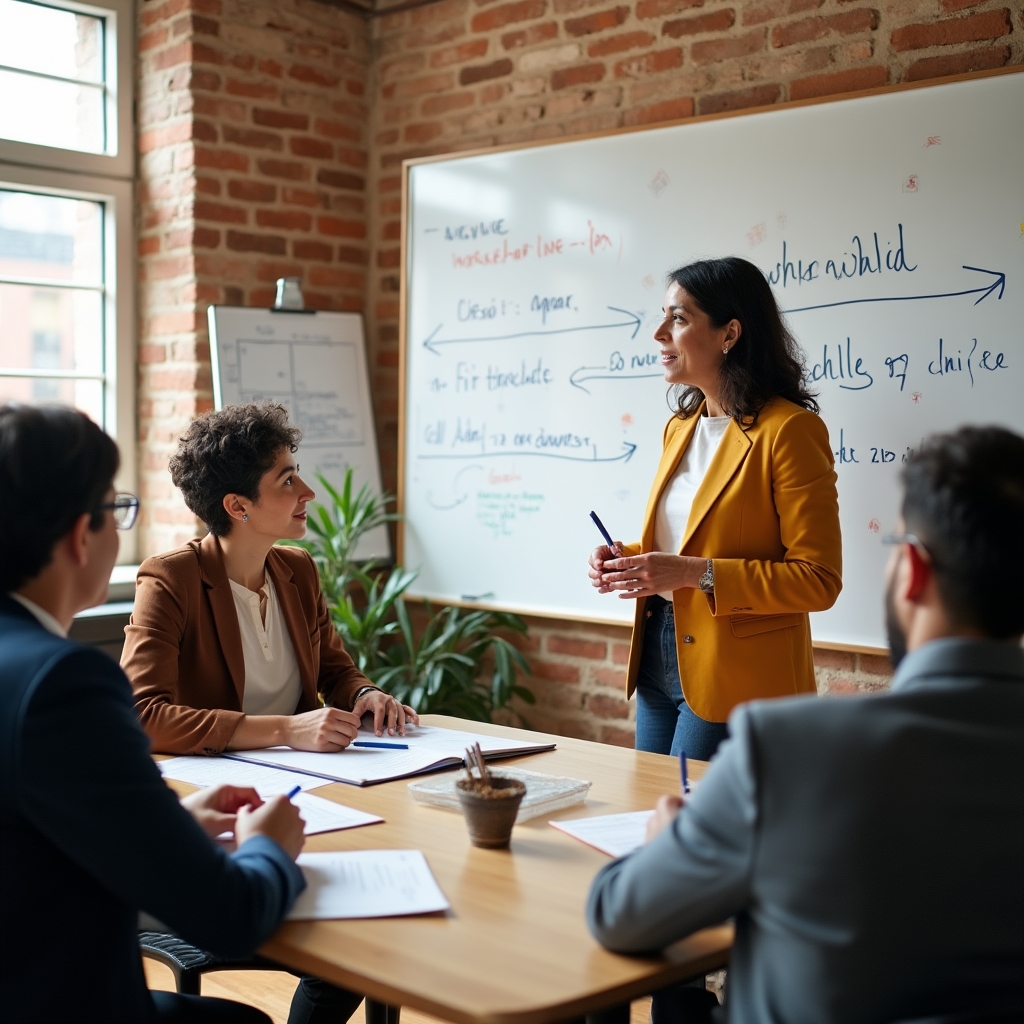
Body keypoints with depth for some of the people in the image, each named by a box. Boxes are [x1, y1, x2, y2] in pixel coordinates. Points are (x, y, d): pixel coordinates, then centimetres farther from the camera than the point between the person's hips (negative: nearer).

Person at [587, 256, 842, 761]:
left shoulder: (788, 430, -14)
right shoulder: (681, 426, 11)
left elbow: (817, 580, -18)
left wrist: (695, 574, -24)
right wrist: (630, 557, 1)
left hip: (734, 682, -8)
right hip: (659, 659, 8)